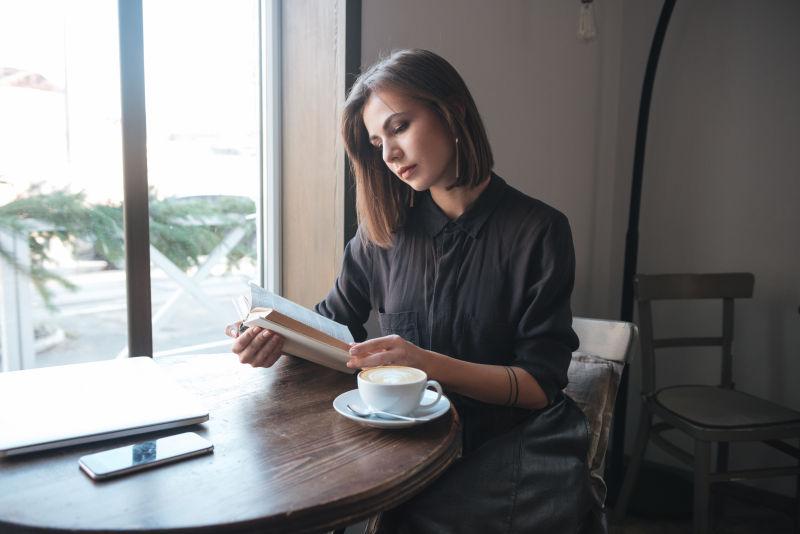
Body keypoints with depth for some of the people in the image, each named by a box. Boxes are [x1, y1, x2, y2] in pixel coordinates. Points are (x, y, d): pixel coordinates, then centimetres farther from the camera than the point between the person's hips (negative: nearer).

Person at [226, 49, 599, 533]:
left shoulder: (538, 231, -6)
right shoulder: (385, 229, 4)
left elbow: (541, 383, -8)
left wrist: (429, 364, -24)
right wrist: (280, 336, -9)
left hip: (509, 450, -2)